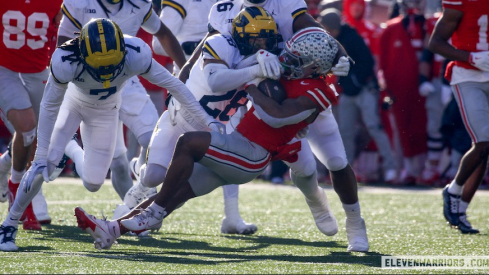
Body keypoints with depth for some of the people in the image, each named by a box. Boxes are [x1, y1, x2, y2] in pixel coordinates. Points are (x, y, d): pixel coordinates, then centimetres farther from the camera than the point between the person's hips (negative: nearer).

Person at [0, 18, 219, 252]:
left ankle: (71, 149, 35)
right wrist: (41, 157, -24)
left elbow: (173, 84, -24)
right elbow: (49, 108, -25)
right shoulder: (67, 61, -39)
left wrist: (205, 119, -20)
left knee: (93, 184, 2)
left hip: (106, 111, 2)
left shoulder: (135, 56, -38)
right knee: (45, 166, -19)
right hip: (74, 104, -2)